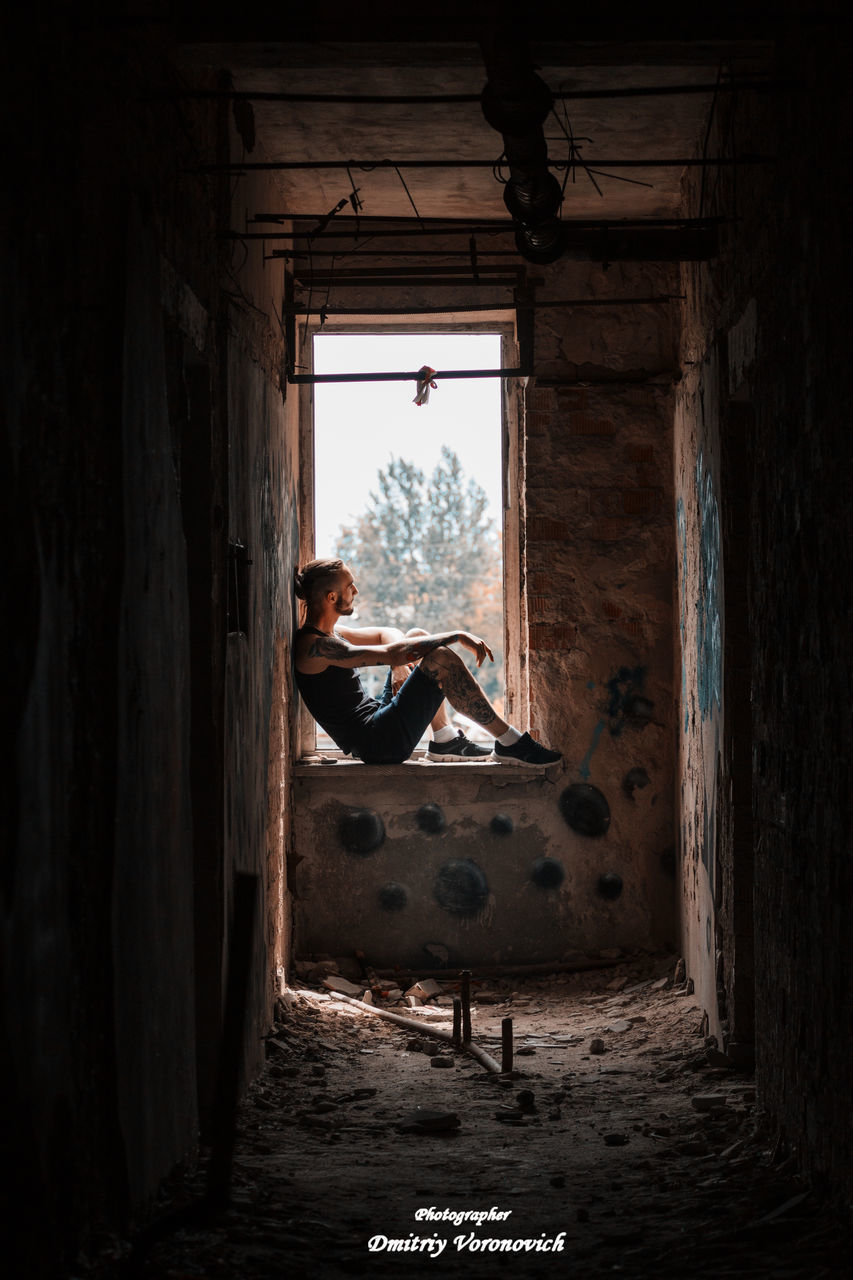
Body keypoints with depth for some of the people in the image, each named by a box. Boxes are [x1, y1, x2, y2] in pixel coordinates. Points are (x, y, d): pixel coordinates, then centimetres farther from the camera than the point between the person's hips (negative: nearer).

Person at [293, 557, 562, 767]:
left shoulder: (328, 633, 12)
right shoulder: (313, 646, -19)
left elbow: (386, 634, 23)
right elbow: (390, 653, -23)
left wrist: (401, 667, 1)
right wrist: (456, 636, -19)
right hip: (378, 745, -11)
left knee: (417, 636, 17)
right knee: (440, 659, -21)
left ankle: (445, 741, 15)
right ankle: (510, 744, -14)